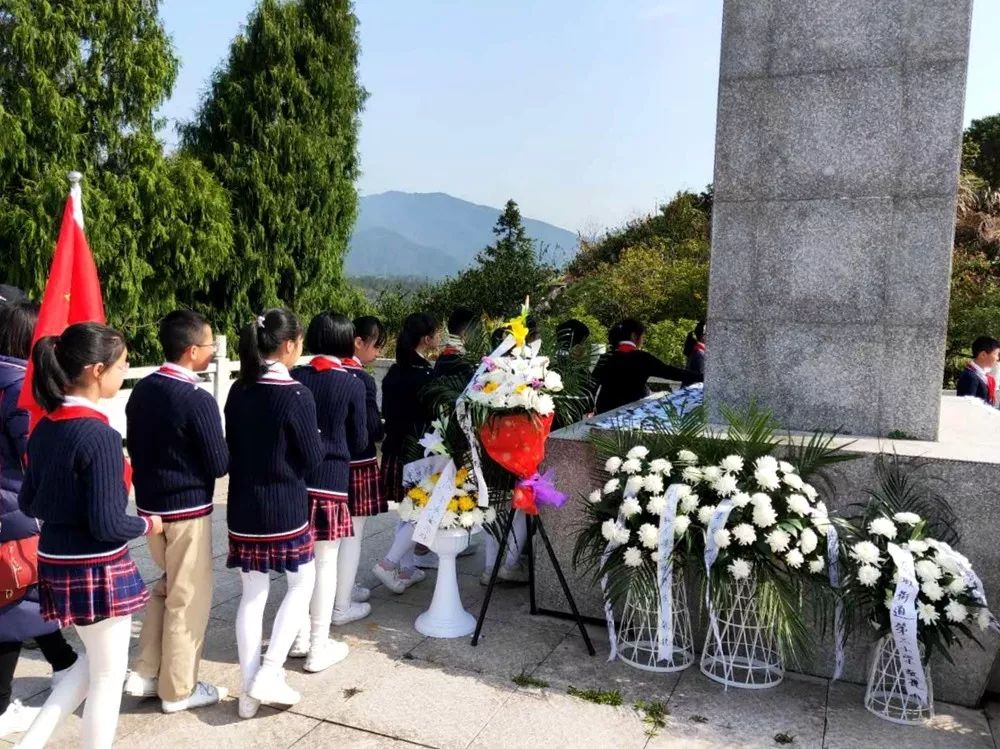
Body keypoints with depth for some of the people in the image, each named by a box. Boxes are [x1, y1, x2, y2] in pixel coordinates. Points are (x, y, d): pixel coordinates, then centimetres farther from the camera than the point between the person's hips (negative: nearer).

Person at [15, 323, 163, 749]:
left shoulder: (44, 429, 2)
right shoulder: (100, 436, -23)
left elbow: (29, 503, 11)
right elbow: (107, 525, -22)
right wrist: (148, 525, -5)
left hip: (56, 562, 8)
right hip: (97, 568, -8)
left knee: (94, 660, 26)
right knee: (108, 674, 11)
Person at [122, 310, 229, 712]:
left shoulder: (141, 390, 2)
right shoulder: (197, 399, -21)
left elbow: (134, 447, 12)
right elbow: (218, 464, -16)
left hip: (149, 505, 8)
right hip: (188, 509, -8)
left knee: (166, 585, 24)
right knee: (189, 597, 6)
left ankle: (145, 673, 28)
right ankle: (178, 689, 18)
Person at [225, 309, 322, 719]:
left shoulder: (238, 391, 2)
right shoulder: (296, 394, -16)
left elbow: (233, 449, 11)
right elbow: (312, 458, -9)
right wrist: (314, 438, 9)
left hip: (243, 508, 6)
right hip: (284, 509, -5)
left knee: (253, 593, 14)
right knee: (302, 581, 14)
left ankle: (249, 690, 20)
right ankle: (268, 675, 7)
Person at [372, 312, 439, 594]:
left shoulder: (394, 372, 6)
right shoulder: (425, 375, -16)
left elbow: (388, 412, 10)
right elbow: (434, 416, -12)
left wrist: (396, 436, 17)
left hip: (394, 450, 8)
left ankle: (406, 569, 24)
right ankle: (388, 563, -1)